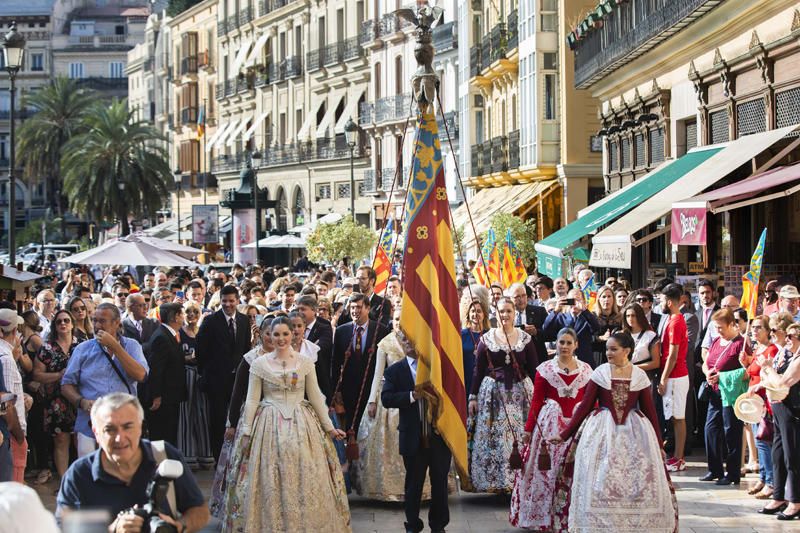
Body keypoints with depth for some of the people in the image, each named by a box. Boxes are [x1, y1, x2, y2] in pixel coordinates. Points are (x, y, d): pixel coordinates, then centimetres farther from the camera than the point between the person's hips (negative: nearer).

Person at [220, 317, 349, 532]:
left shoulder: (305, 363, 4)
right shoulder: (259, 364, 1)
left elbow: (316, 397, 8)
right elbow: (252, 401, 2)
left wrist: (329, 427, 7)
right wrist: (246, 432, -2)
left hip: (301, 426, 1)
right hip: (269, 426, -1)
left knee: (305, 482, 2)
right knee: (270, 485, 0)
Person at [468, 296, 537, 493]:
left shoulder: (525, 339, 3)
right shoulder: (486, 339, 2)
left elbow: (534, 369, 5)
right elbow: (478, 370, 5)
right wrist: (473, 396, 3)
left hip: (520, 392, 0)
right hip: (493, 393, 0)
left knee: (520, 438, -1)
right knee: (494, 438, -1)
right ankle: (495, 480, 5)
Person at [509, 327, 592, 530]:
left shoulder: (586, 370, 6)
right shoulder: (545, 369, 2)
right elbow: (536, 401, 2)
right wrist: (528, 429, -1)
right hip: (550, 424, -1)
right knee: (547, 469, 2)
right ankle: (545, 516, 13)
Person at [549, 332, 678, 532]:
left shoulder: (640, 376, 1)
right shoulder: (599, 373, -1)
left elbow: (650, 411, 5)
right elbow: (585, 406, 0)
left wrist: (658, 443, 5)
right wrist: (565, 434, -4)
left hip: (634, 433, 0)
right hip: (602, 432, 0)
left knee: (637, 484, 2)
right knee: (599, 483, -1)